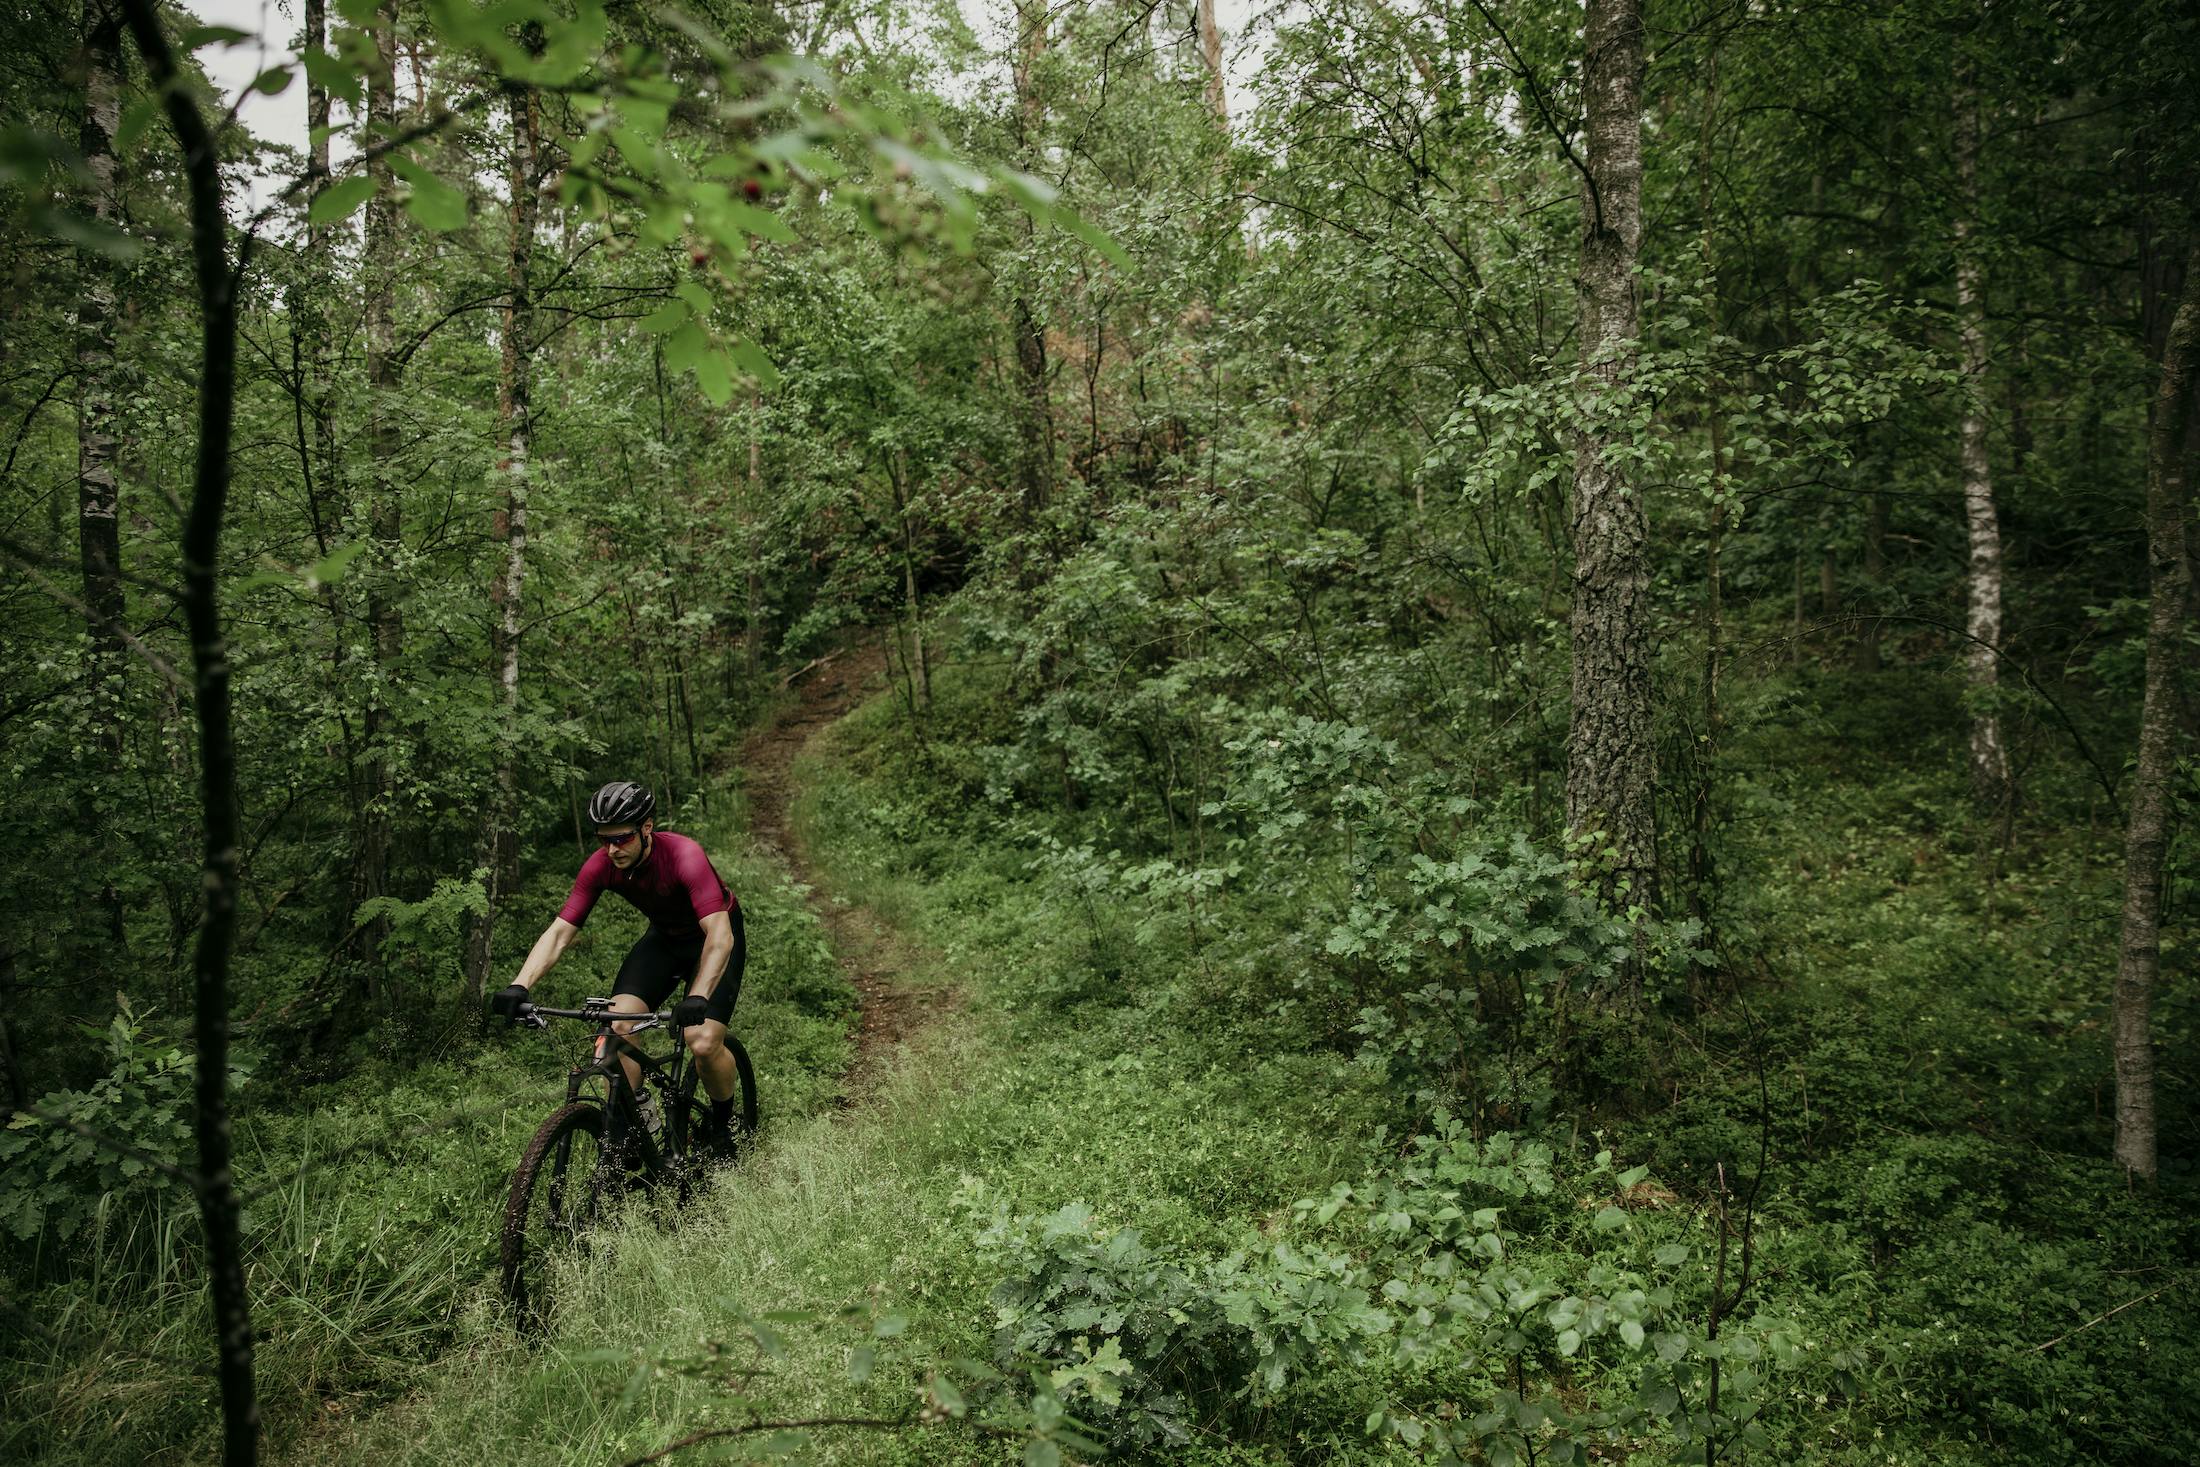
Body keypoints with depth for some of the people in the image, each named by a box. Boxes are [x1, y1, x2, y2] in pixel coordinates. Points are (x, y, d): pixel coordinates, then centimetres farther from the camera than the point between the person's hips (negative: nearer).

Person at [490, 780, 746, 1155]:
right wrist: (519, 986, -37)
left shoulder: (684, 856, -35)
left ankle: (723, 1123, 9)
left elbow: (720, 935, -43)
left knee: (704, 1045, -20)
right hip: (664, 937, 5)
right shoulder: (601, 866, -20)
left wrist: (697, 998, -57)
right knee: (618, 1026, -18)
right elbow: (558, 932, -21)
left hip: (713, 937, -5)